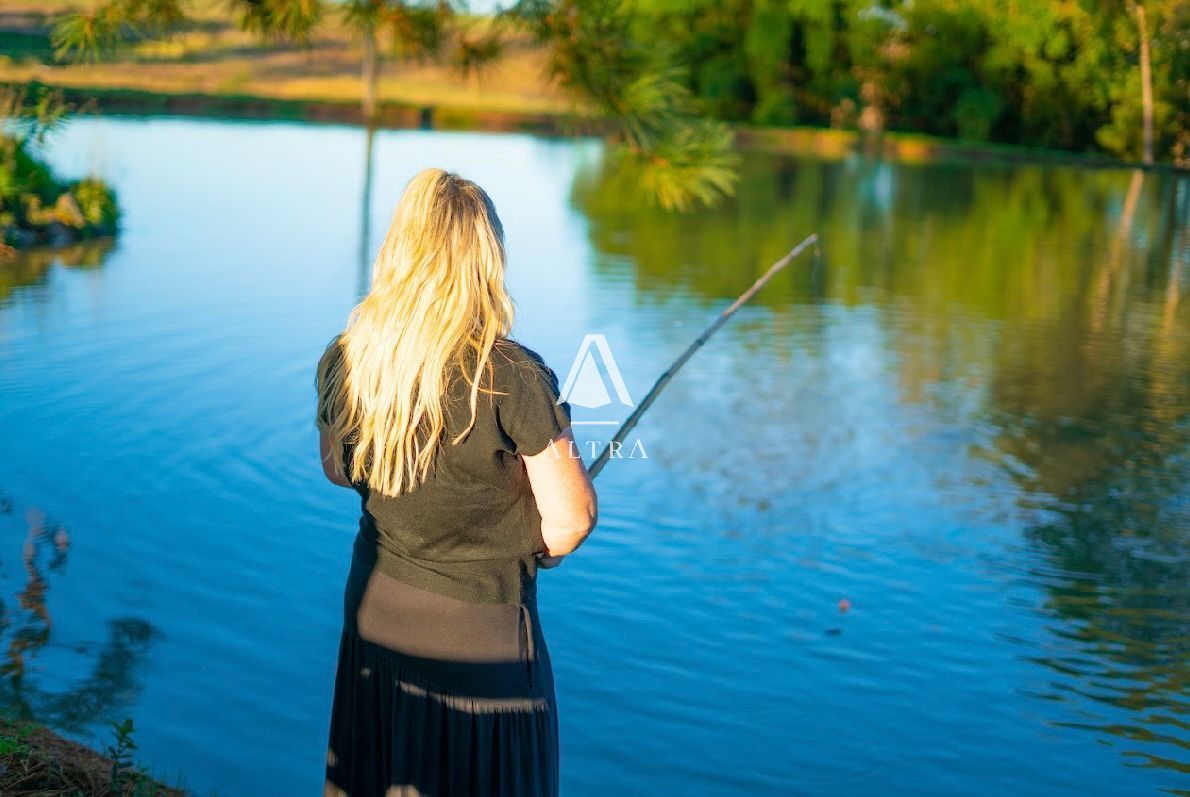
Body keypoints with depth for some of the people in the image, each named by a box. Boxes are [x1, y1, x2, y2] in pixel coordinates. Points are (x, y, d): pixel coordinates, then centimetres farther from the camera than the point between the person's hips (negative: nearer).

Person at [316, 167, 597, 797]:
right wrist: (533, 550, 5)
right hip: (480, 633, -5)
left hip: (376, 613, 5)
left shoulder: (343, 361, -8)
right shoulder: (514, 378, -23)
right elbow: (570, 517, -16)